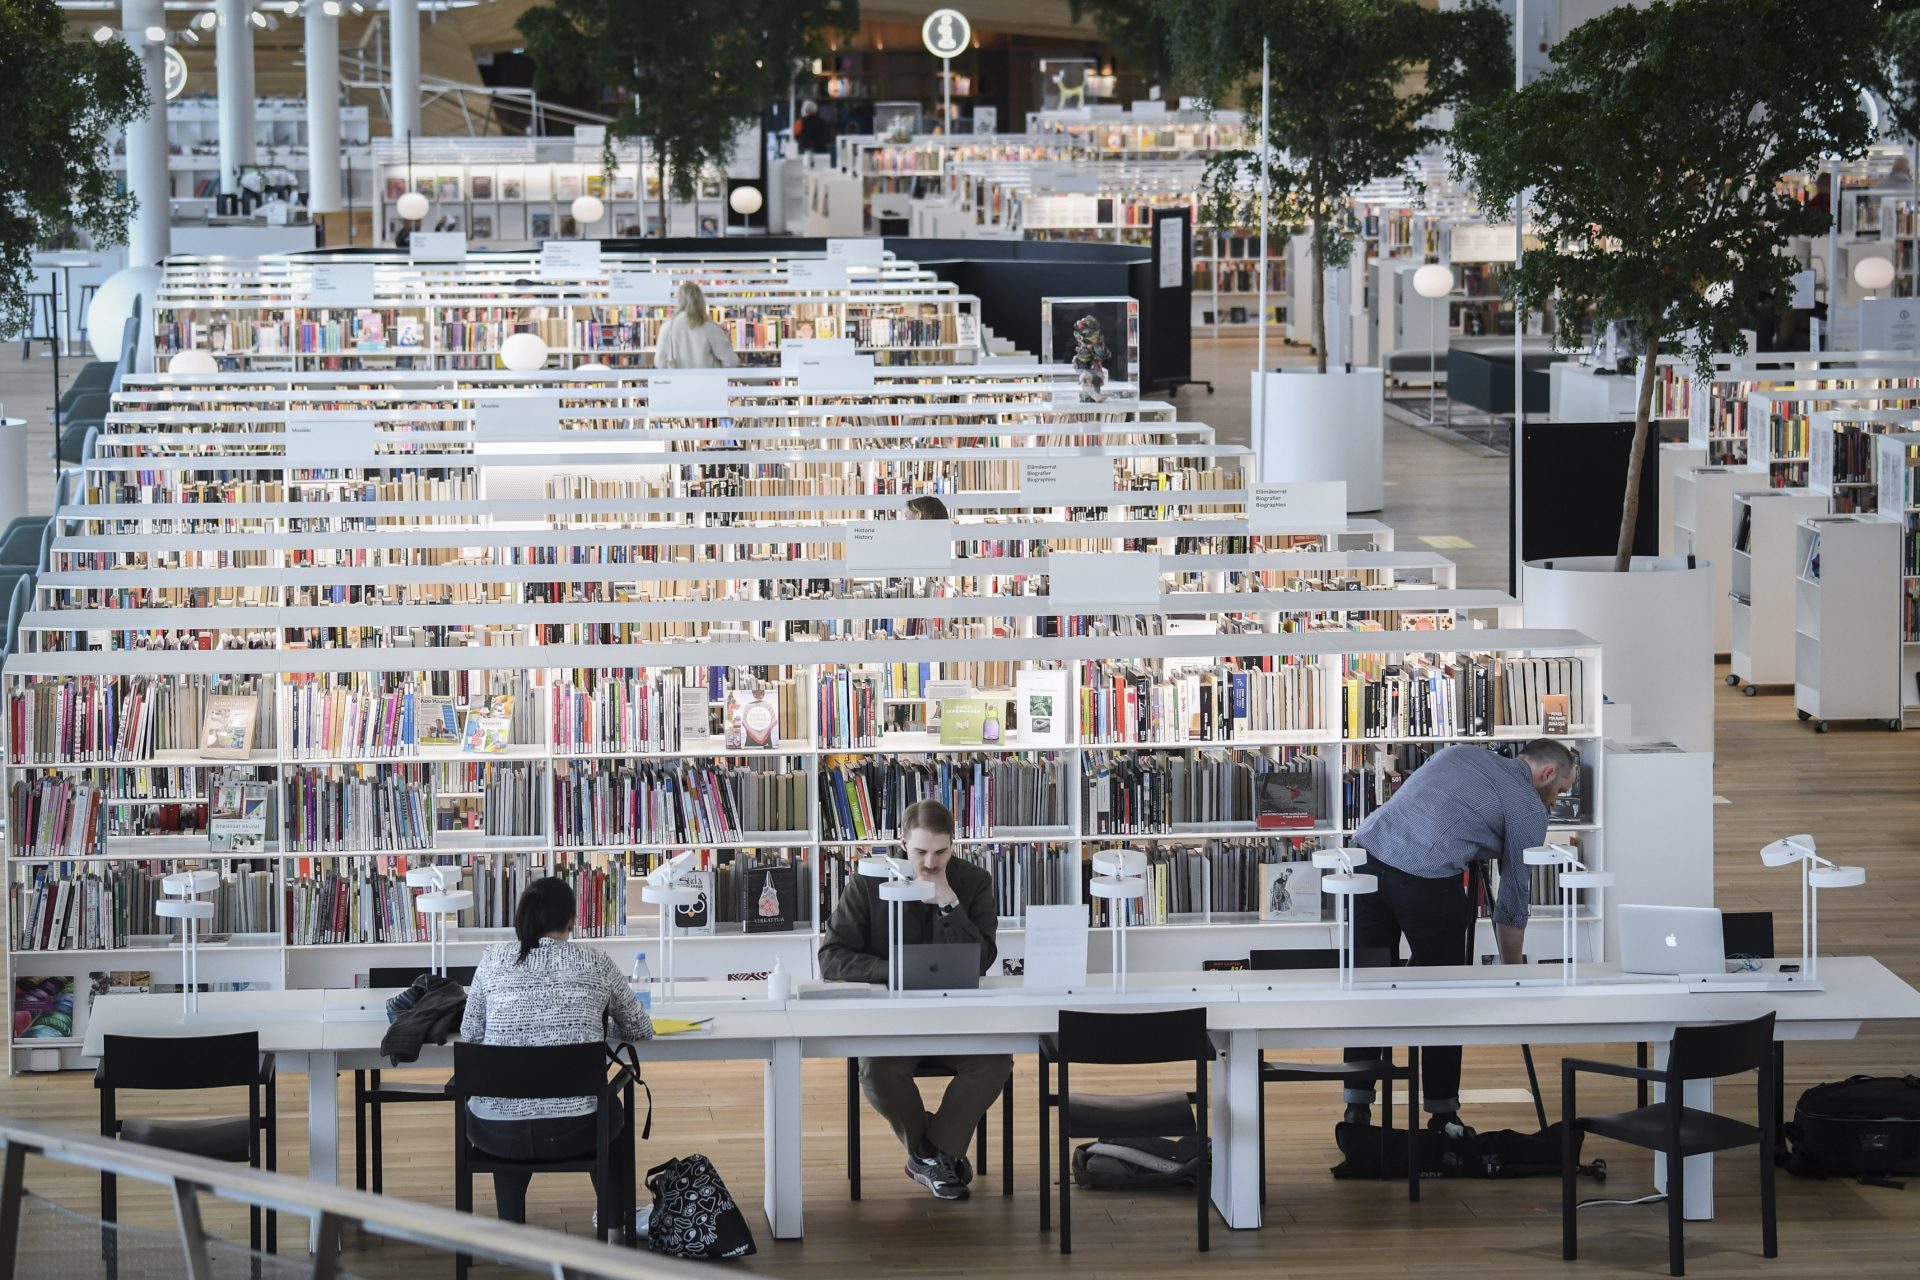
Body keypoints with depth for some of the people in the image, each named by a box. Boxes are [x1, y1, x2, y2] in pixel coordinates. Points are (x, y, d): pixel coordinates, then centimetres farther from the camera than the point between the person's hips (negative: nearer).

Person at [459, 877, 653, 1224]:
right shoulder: (595, 963, 1)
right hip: (573, 1131, -1)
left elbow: (470, 1033, 8)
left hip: (497, 1133, 1)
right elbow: (641, 1030, 13)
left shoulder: (493, 959, 2)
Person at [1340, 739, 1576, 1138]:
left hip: (1369, 849, 5)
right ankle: (1442, 1115, 15)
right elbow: (1513, 900, 13)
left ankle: (1357, 1109, 12)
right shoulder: (1530, 809, 10)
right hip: (1427, 878, -5)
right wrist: (1511, 975, 24)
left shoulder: (1463, 754, 27)